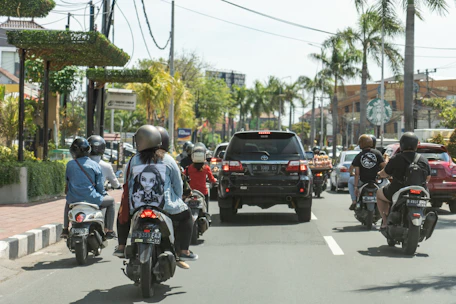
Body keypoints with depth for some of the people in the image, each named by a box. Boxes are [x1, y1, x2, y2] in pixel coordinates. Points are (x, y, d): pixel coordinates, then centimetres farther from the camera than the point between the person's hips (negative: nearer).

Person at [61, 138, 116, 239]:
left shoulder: (70, 164, 0)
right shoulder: (95, 166, -4)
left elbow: (67, 180, 12)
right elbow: (100, 187, -4)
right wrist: (102, 194, 17)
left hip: (74, 200, 3)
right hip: (91, 199, -3)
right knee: (111, 201, 23)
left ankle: (65, 229, 35)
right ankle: (109, 230, 17)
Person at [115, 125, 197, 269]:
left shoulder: (134, 161, 1)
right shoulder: (167, 160, -1)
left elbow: (127, 185, 8)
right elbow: (178, 185, 4)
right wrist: (175, 201, 21)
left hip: (137, 208, 1)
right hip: (165, 207, -1)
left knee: (122, 212, 34)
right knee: (186, 215, 24)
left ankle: (121, 247, 28)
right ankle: (183, 252, 17)